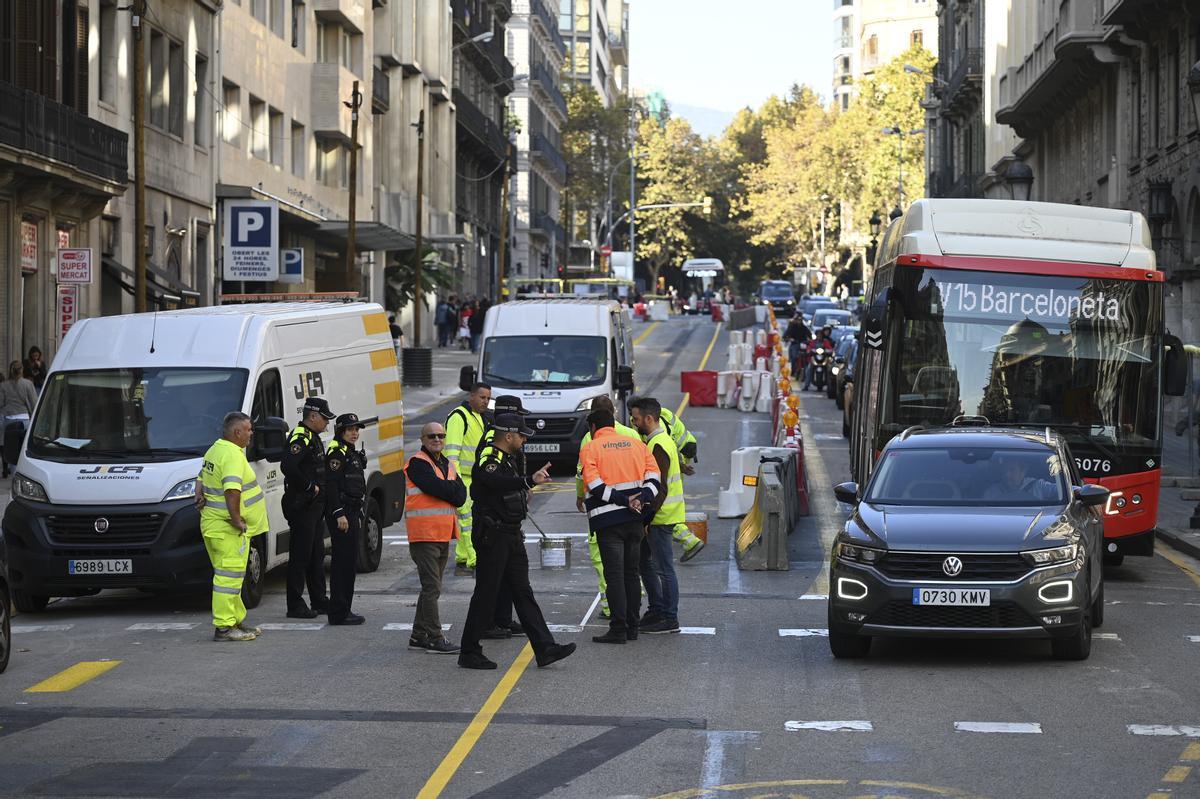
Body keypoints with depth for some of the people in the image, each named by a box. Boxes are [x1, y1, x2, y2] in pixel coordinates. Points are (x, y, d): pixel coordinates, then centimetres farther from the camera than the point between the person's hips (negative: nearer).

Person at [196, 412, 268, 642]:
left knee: (229, 575, 18)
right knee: (229, 576, -7)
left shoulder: (215, 450, 15)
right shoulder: (233, 455, -19)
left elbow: (201, 478, 28)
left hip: (213, 525, 11)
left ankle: (237, 620, 27)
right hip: (228, 529, -11)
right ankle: (224, 627, -6)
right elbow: (232, 489, -31)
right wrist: (236, 518, -25)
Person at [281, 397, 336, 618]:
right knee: (300, 556, -6)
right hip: (301, 506, -10)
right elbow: (288, 466, -31)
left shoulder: (313, 438, 17)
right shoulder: (300, 438, -16)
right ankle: (295, 606, -2)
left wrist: (318, 488, 10)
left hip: (314, 506, 10)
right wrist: (310, 486, -22)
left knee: (317, 555, 15)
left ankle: (319, 602, 23)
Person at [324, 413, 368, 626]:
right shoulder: (337, 453, -12)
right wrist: (339, 514, -24)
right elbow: (331, 485, -20)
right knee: (343, 562, -9)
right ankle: (338, 613, -8)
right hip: (341, 514, -10)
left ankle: (344, 610, 19)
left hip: (353, 514, 10)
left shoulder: (353, 454, 18)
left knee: (350, 563, 13)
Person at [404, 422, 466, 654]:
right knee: (432, 587, -9)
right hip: (424, 534, -9)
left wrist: (447, 490, -11)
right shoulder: (418, 463, -8)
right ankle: (434, 639, -8)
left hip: (443, 535, 9)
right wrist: (452, 490, -3)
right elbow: (437, 488, -21)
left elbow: (461, 495, 4)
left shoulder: (446, 465, 17)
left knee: (430, 587, 14)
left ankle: (419, 635, 21)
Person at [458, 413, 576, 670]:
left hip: (512, 537, 10)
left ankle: (545, 649, 4)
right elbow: (497, 482, -39)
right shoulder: (489, 460, -17)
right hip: (493, 537, -10)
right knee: (486, 594, -4)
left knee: (523, 594, 6)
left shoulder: (507, 459, 15)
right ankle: (469, 653, 5)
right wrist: (530, 481, -53)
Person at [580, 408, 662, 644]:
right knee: (631, 573, 13)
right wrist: (641, 499, -7)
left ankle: (618, 630, -6)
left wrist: (624, 500, -14)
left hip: (608, 520, -5)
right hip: (634, 519, 5)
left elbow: (595, 485, -14)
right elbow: (654, 476, 4)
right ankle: (632, 627, 15)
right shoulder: (636, 444, 11)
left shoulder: (590, 449, -3)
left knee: (614, 575, -3)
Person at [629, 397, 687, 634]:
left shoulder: (659, 446, -19)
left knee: (663, 568, -4)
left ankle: (670, 619, 1)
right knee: (644, 561, 18)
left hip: (660, 517, -11)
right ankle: (656, 610, 25)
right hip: (655, 515, 11)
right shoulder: (659, 440, 13)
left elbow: (660, 488, -23)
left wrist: (648, 517, -22)